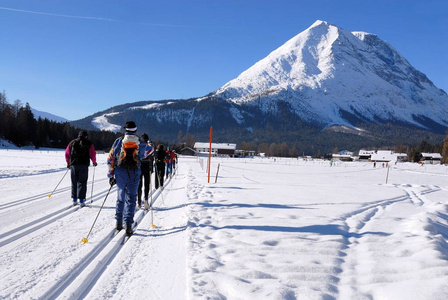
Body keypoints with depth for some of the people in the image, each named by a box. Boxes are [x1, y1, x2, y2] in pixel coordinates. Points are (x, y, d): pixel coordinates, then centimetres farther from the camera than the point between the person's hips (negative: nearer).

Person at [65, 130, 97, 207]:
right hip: (84, 165, -3)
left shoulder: (72, 143, 12)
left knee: (74, 183, 12)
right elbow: (92, 154, 0)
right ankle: (81, 201, -4)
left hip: (73, 165, 3)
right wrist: (94, 162, 16)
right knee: (82, 182, 0)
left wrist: (68, 162, 25)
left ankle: (74, 200, 14)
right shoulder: (89, 144, 3)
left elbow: (67, 153, 13)